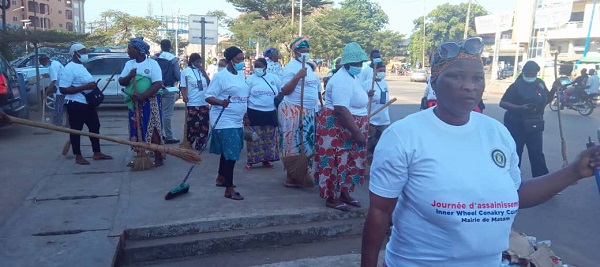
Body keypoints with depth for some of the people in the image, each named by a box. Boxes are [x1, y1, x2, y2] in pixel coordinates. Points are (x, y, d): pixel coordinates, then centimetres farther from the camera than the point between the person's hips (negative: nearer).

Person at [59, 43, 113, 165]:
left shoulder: (81, 66, 14)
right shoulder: (70, 68, -16)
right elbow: (63, 89, -22)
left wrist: (93, 86, 10)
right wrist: (85, 87, -26)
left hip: (88, 103, 10)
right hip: (76, 105, -10)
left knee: (95, 127, 13)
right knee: (76, 130, 2)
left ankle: (97, 153, 23)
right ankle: (78, 157, 11)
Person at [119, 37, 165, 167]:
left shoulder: (152, 63, -8)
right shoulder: (129, 64, 10)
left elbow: (158, 84, -16)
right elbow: (121, 81, 7)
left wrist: (142, 96, -24)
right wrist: (129, 76, -15)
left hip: (150, 102, -6)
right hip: (134, 103, 6)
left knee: (152, 129, -6)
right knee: (136, 131, 9)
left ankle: (158, 158, 1)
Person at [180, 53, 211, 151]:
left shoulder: (202, 70, 12)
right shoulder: (186, 71, -1)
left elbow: (209, 83, 5)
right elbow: (182, 86, -3)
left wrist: (204, 72, -3)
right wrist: (184, 96, -20)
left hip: (204, 102, 5)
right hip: (192, 103, -5)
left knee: (204, 125, 7)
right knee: (193, 125, -3)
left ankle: (199, 145, 19)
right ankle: (188, 144, 12)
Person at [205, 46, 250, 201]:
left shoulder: (242, 74, 10)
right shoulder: (221, 76, -14)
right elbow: (208, 97, -15)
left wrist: (244, 115, 21)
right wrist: (221, 102, -33)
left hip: (237, 121, 8)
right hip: (224, 121, -8)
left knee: (228, 152, 18)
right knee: (230, 154, -9)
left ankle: (221, 178, 36)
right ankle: (229, 189, -3)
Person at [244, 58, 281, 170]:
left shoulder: (274, 78, 5)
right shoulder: (250, 79, 1)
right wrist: (246, 115, -6)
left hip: (270, 113, 2)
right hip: (254, 113, -2)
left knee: (269, 138, 7)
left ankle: (266, 160, 21)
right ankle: (250, 161, 10)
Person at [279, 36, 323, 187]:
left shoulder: (308, 67, 17)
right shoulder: (291, 66, -10)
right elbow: (285, 91, -19)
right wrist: (297, 76, -28)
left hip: (308, 112, 9)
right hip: (293, 111, -9)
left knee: (305, 143, 13)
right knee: (294, 143, -4)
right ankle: (290, 178, 4)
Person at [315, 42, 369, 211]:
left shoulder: (353, 76, 12)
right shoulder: (342, 80, -22)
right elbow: (341, 110, -31)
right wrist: (357, 133, -29)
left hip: (349, 129, 10)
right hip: (337, 128, -10)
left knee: (348, 162, 16)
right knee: (337, 162, -2)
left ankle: (344, 193, 28)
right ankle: (332, 198, 9)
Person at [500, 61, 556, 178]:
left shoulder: (540, 84, 5)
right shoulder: (517, 85, -11)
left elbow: (547, 100, 17)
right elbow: (502, 103, -16)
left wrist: (554, 89, -1)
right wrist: (520, 107, -29)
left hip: (534, 125, 5)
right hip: (516, 125, -5)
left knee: (537, 154, 10)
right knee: (514, 154, 3)